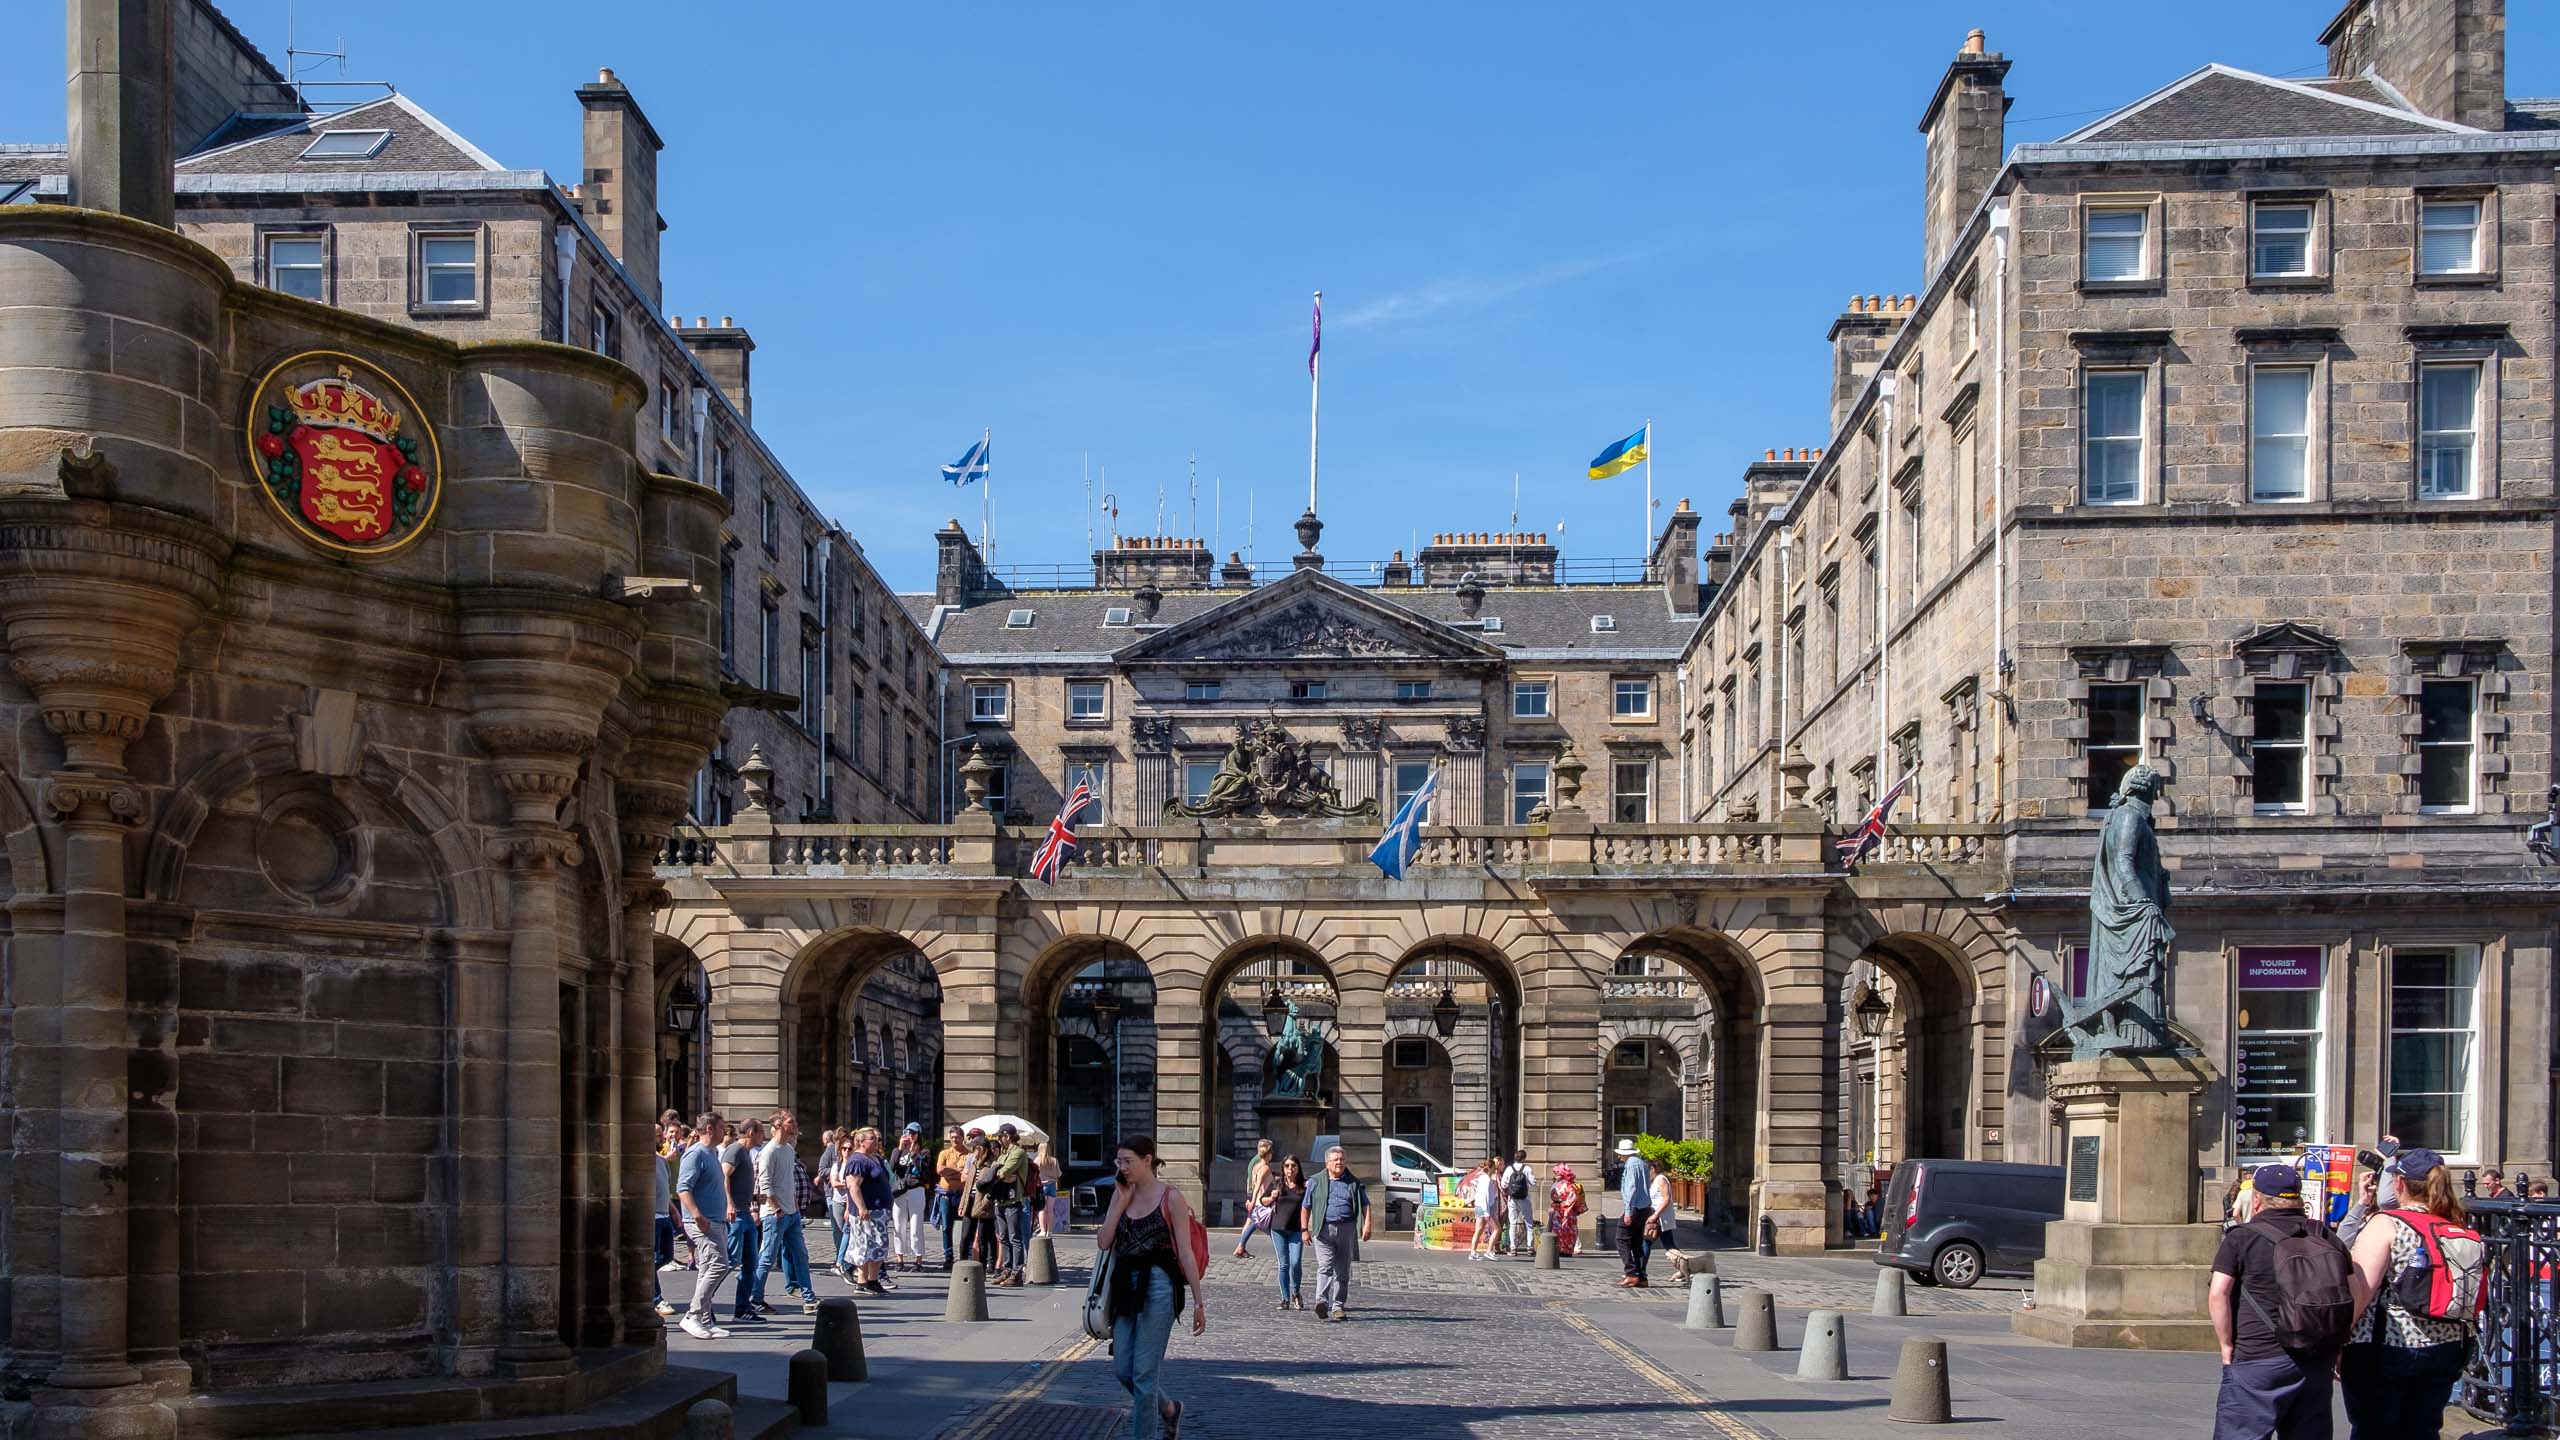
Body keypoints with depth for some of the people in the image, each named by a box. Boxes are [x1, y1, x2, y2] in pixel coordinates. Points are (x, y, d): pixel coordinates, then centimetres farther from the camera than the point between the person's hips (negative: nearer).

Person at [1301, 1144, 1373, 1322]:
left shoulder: (1354, 1183, 12)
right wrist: (1304, 1229, 5)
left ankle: (1338, 1307, 12)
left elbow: (1365, 1205, 10)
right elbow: (1305, 1208, 13)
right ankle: (1322, 1301, -30)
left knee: (1343, 1270, 5)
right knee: (1325, 1266, -17)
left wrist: (1366, 1225, -4)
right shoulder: (1316, 1182, 10)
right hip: (1323, 1229, -2)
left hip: (1346, 1229, 2)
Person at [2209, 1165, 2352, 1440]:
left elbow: (2217, 1294, -13)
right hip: (2317, 1362, 5)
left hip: (2258, 1359, -5)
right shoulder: (2325, 1237, 9)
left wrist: (2227, 1345, -4)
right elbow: (2354, 1295, 10)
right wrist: (2339, 1347, 16)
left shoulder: (2241, 1237, -5)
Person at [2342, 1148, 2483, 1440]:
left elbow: (2360, 1291, -19)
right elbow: (2471, 1301, 11)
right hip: (2446, 1350, 6)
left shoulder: (2387, 1224, -12)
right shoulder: (2458, 1231, 6)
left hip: (2385, 1350, -6)